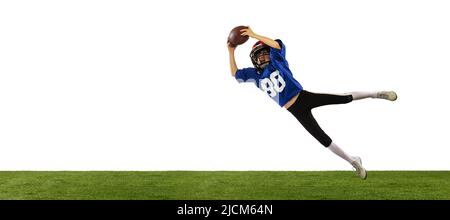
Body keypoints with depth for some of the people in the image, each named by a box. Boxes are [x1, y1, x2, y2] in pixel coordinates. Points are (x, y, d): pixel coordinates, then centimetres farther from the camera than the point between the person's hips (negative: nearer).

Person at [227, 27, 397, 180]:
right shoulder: (255, 75, 7)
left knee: (345, 98, -15)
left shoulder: (277, 62, 0)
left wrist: (254, 35, -21)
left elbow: (278, 44, -18)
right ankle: (353, 161, 9)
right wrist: (231, 52, -2)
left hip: (305, 97, -2)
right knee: (323, 139, -2)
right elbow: (235, 73, 4)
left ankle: (376, 94, 5)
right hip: (297, 111, 2)